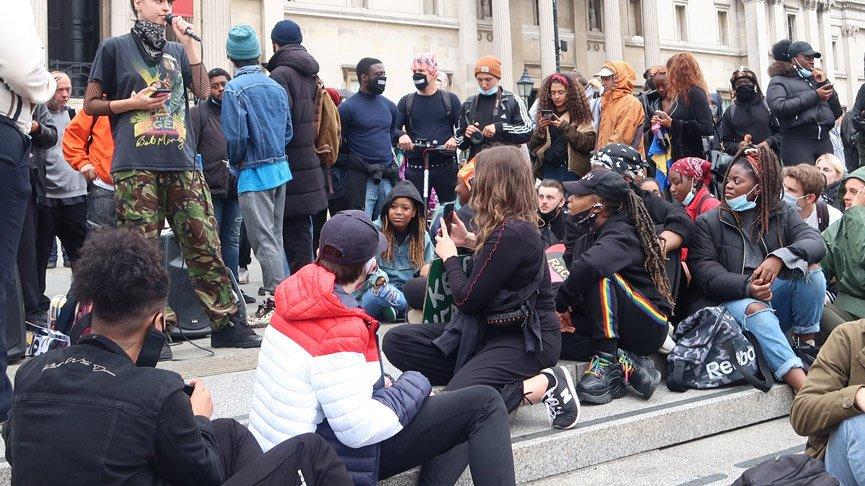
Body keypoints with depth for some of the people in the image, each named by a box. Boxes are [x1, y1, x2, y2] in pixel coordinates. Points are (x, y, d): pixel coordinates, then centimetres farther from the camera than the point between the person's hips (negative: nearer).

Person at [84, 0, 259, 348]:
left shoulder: (177, 51, 22)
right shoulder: (115, 48, 10)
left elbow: (203, 92, 9)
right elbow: (90, 104, 9)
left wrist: (189, 44, 5)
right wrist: (132, 102, -5)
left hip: (182, 163, 4)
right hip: (136, 166, -3)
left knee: (206, 246, 0)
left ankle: (226, 323, 4)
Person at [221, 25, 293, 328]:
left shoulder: (235, 89, -12)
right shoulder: (276, 87, 7)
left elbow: (236, 135, -17)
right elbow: (288, 130, 11)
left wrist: (235, 162, 0)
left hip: (255, 174, -7)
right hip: (280, 167, 7)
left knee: (264, 240, -3)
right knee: (275, 237, 16)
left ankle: (275, 301, 0)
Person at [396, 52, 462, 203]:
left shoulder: (450, 99, 8)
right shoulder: (406, 102, 11)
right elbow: (394, 128, 7)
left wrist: (455, 138, -15)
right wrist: (401, 135, -15)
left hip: (446, 167, -1)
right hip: (415, 168, 1)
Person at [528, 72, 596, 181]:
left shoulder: (581, 115, 0)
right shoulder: (545, 114, 10)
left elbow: (590, 144, -11)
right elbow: (532, 147, 9)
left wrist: (565, 126, -17)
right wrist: (541, 130, -10)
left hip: (572, 171, -3)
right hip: (549, 171, 3)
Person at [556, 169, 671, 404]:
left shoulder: (621, 234, -18)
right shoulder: (587, 239, 11)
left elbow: (588, 266, -39)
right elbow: (579, 284, 5)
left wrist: (561, 305, -26)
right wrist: (565, 313, -17)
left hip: (649, 327, -8)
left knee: (600, 276, -31)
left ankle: (607, 360, -26)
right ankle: (626, 364, -16)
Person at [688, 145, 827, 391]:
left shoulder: (782, 214, 11)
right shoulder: (708, 222, 4)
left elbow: (816, 242, -9)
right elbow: (705, 272, -9)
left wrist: (780, 257, -31)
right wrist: (747, 286, -28)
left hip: (775, 297, 3)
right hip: (731, 301, -3)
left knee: (810, 267, -20)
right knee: (755, 310, -35)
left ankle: (806, 345, -13)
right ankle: (802, 383, -46)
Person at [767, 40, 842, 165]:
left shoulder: (815, 80, 25)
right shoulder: (779, 81, 9)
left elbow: (837, 113, 20)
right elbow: (778, 108, -12)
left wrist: (825, 83, 10)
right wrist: (814, 96, -8)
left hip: (824, 140, 5)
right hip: (797, 141, -5)